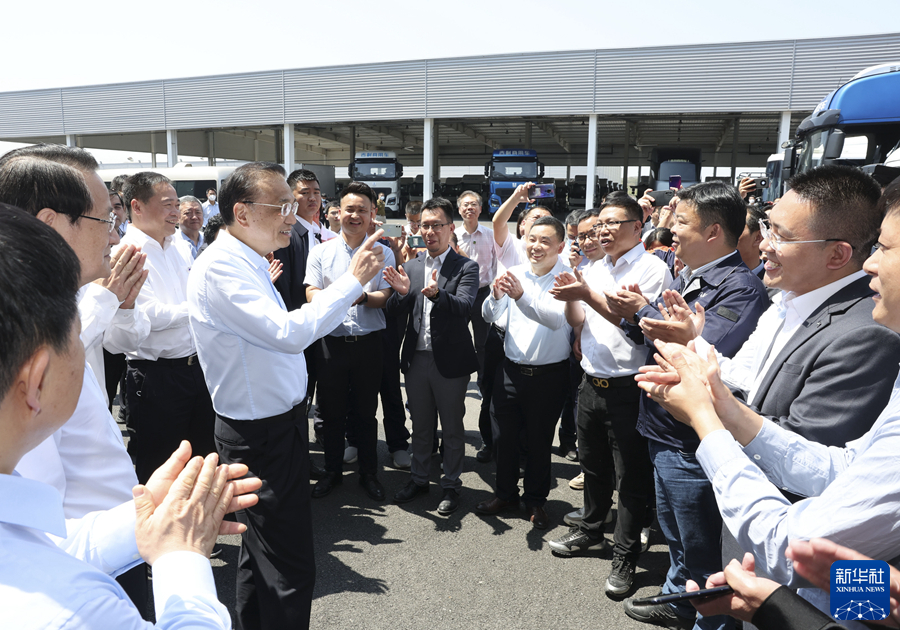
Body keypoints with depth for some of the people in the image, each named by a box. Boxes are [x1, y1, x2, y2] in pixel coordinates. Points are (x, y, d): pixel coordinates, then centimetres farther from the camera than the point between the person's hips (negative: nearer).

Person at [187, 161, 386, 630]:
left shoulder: (248, 262, 11)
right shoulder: (221, 266, -20)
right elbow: (288, 333, -30)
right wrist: (353, 279, -23)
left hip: (276, 423, 10)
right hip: (262, 436, -10)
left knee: (262, 551, 24)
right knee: (290, 571, 0)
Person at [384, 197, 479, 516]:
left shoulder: (466, 267, -6)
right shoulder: (411, 266, 7)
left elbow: (464, 306, -22)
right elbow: (396, 312, 1)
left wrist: (437, 294, -41)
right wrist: (401, 292, -21)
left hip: (450, 360, -4)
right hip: (417, 358, 4)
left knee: (452, 428, 10)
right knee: (421, 425, 18)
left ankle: (451, 486, 26)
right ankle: (419, 478, 35)